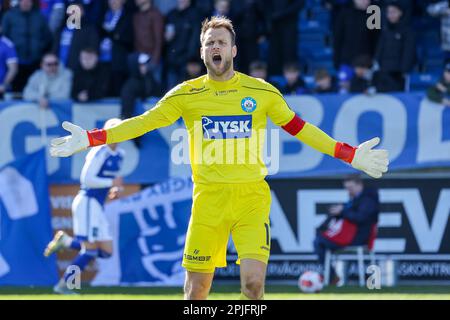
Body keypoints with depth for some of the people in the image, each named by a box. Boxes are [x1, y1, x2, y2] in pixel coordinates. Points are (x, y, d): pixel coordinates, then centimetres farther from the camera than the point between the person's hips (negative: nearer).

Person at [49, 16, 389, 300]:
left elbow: (300, 128, 11)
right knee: (196, 288, 0)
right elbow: (143, 123, 5)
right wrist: (90, 139, -3)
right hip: (208, 198, 1)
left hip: (252, 197, -1)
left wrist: (351, 155, 8)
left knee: (253, 281, -15)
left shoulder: (262, 92, 5)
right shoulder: (186, 95, 5)